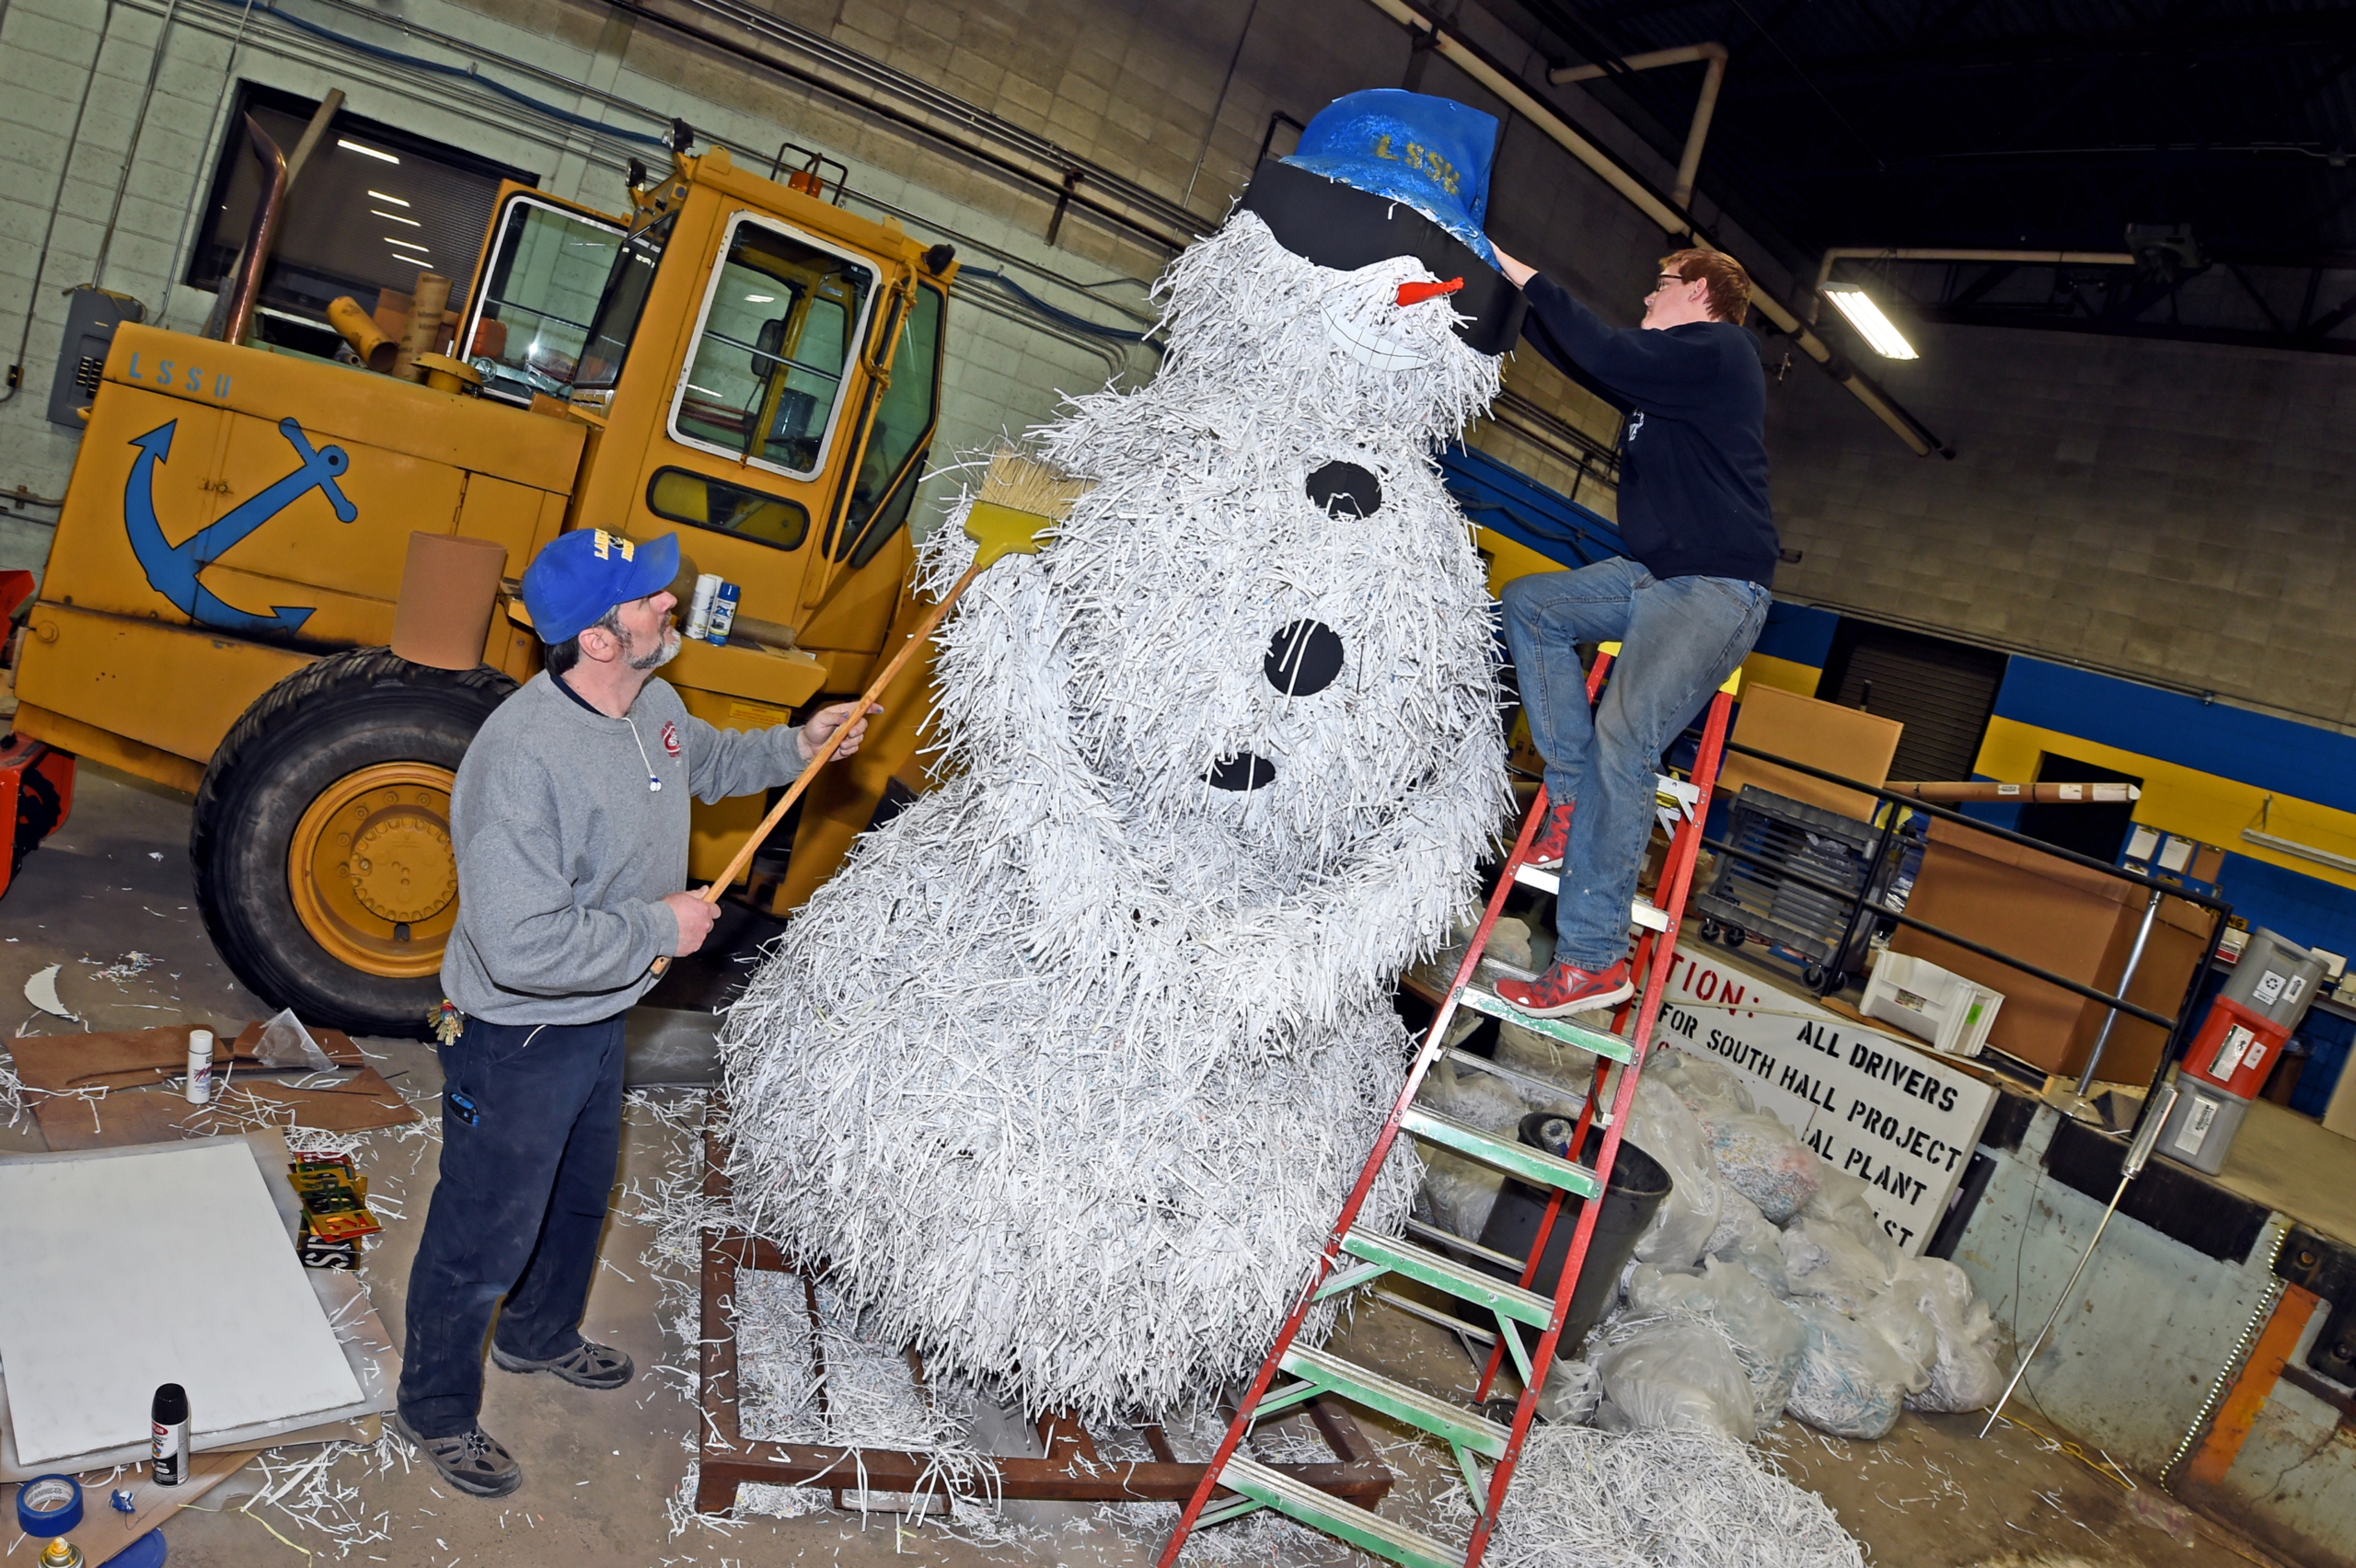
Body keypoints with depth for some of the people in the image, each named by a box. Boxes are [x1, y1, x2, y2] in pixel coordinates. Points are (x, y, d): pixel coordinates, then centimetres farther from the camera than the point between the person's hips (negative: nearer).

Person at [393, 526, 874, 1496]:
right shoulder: (522, 759, -35)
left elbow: (707, 763, 20)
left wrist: (795, 747, 6)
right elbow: (522, 946, -38)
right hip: (517, 1042, -9)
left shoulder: (652, 704, -6)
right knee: (486, 1234, 13)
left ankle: (540, 1337, 57)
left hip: (599, 1020, 9)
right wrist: (659, 928, -27)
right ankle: (436, 1410, 39)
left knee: (581, 1194, 30)